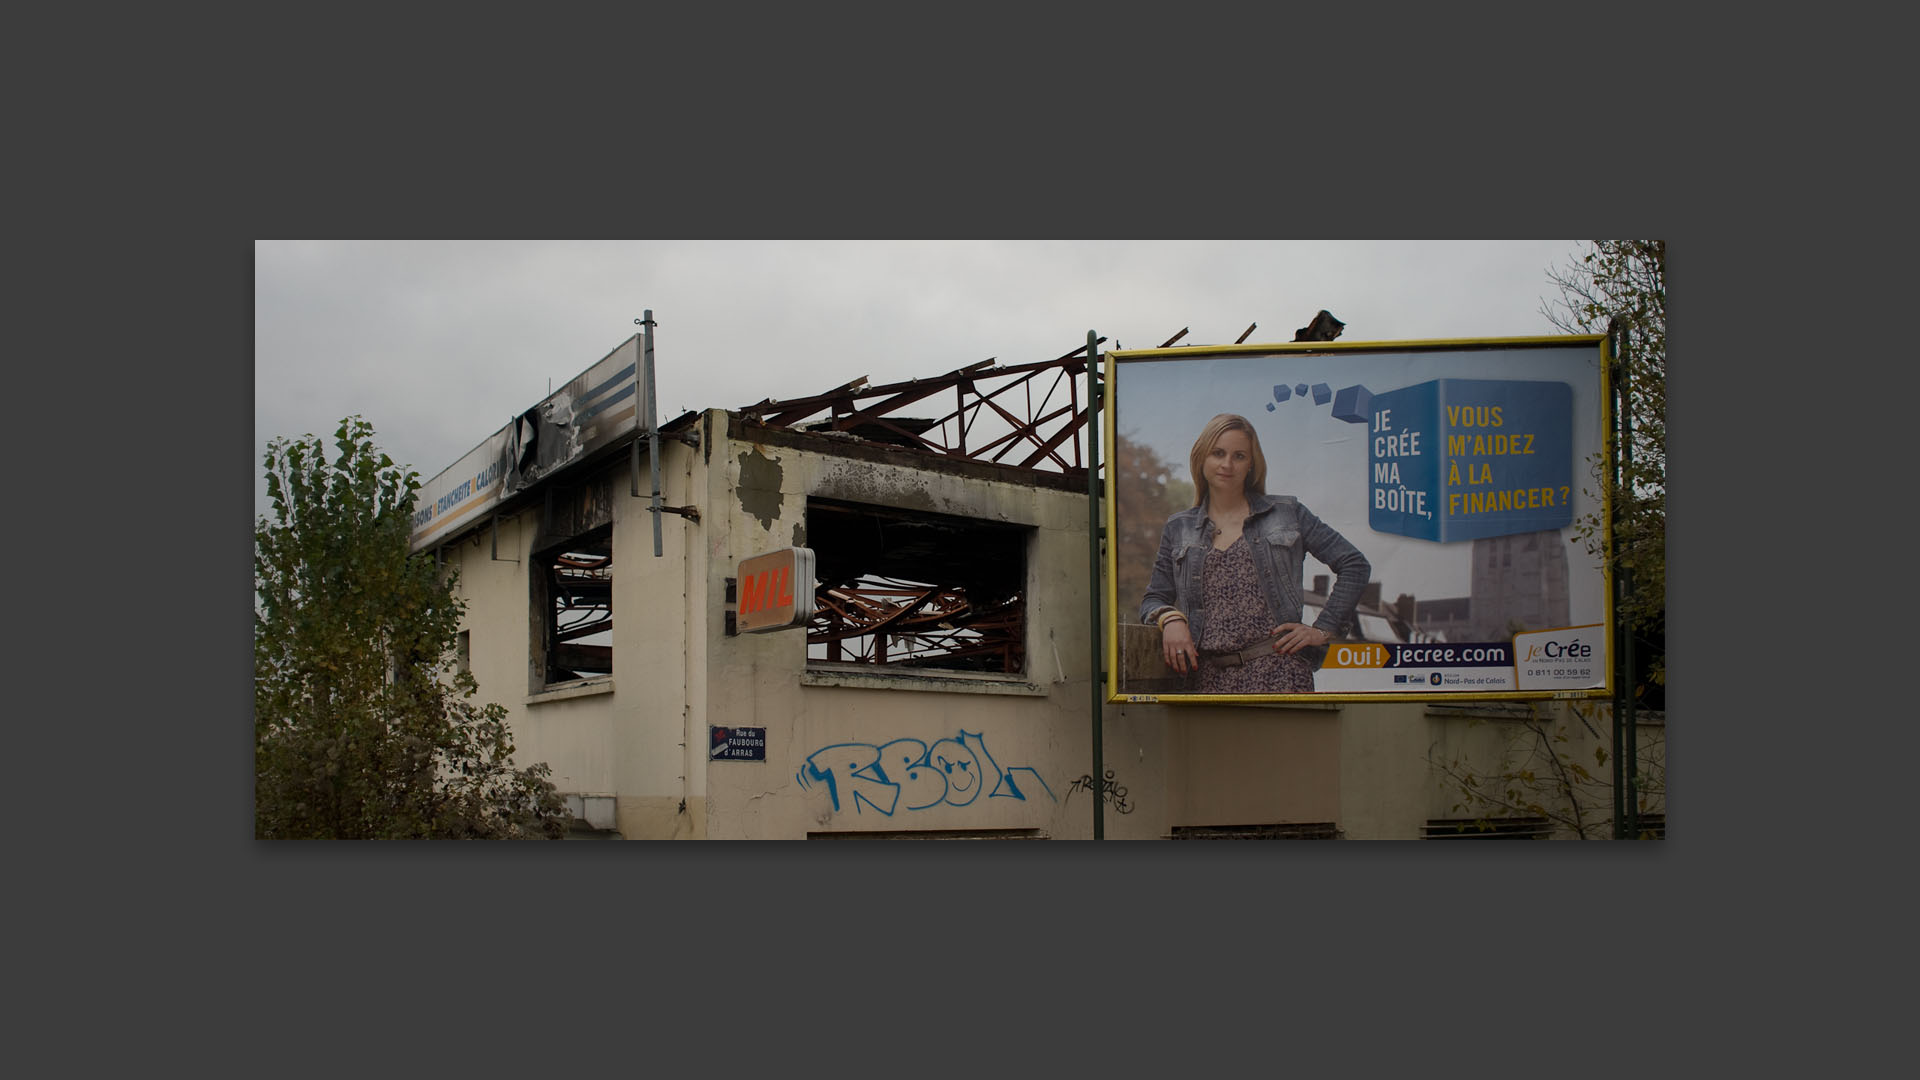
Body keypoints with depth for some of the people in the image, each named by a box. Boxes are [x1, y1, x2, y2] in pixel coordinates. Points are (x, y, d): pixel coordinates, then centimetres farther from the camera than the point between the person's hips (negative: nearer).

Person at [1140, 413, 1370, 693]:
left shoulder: (1287, 513, 10)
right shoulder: (1178, 529, 16)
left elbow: (1355, 565, 10)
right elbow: (1153, 599, 18)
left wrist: (1323, 630, 3)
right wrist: (1170, 619, -5)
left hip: (1279, 670, -2)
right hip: (1212, 677, 2)